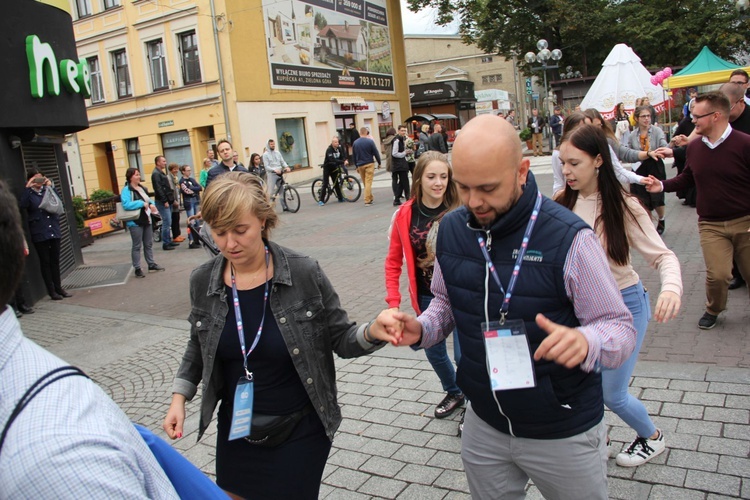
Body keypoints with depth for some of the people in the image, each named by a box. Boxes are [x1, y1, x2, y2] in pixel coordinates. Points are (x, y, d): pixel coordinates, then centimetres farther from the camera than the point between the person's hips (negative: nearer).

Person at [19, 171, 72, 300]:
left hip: (54, 231, 3)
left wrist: (51, 186, -9)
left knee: (55, 261, 10)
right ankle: (52, 291, 9)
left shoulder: (47, 190, 8)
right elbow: (22, 205, -18)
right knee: (45, 262, 3)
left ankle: (58, 288, 19)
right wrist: (28, 188, -18)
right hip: (39, 234, -3)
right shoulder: (29, 194, -1)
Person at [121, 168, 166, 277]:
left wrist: (152, 204, 1)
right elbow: (126, 205, -26)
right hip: (135, 222, -8)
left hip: (146, 220, 8)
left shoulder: (141, 188, 14)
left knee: (149, 244, 15)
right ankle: (137, 269, 5)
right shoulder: (126, 190, -13)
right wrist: (142, 203, -23)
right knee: (137, 246, -1)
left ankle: (151, 264, 26)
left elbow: (148, 199, 24)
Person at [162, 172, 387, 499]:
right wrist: (178, 398, 2)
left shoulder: (303, 273, -17)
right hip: (235, 434, 4)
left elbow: (341, 340, -10)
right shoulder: (203, 282, -6)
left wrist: (372, 333, -30)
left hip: (299, 434, -3)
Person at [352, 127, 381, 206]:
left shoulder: (355, 143, 4)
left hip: (360, 165, 4)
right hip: (369, 164, -4)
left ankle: (370, 198, 24)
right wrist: (379, 162, 7)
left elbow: (354, 156, 10)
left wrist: (357, 166, 19)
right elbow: (376, 153, -6)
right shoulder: (370, 141, -9)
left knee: (365, 183, 15)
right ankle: (367, 201, -8)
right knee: (368, 182, -4)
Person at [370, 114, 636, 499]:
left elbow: (621, 328, -16)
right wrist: (419, 329, -12)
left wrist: (585, 342, -39)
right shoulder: (451, 229, -6)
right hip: (484, 425, 4)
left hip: (563, 434, -4)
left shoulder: (567, 237, -22)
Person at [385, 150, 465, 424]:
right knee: (434, 352, 20)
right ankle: (454, 393, 48)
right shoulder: (405, 215, -7)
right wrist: (393, 301, -1)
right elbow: (394, 261, 2)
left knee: (464, 355, -1)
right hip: (426, 298, 4)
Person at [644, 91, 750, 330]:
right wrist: (663, 185, 2)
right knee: (717, 274, -9)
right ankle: (713, 309, 20)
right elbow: (687, 178, 16)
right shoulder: (694, 147, 2)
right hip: (710, 224, 2)